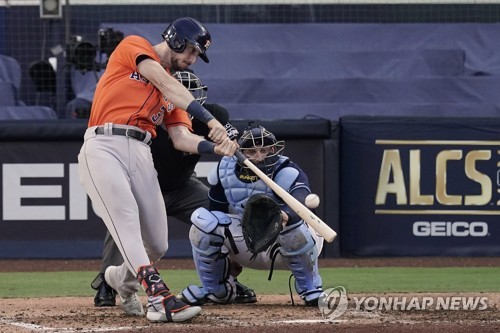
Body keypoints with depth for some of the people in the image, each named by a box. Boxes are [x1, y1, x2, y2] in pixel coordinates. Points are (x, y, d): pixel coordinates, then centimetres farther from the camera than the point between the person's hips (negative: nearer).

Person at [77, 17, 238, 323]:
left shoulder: (174, 92, 24)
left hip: (141, 153, 7)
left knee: (157, 245, 2)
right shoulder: (134, 46, 6)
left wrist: (216, 147, -9)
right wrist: (210, 119, -18)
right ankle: (159, 297, -35)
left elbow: (181, 138, 12)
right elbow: (164, 83, -9)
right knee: (127, 222, -24)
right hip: (103, 146, -7)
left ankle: (123, 278, 32)